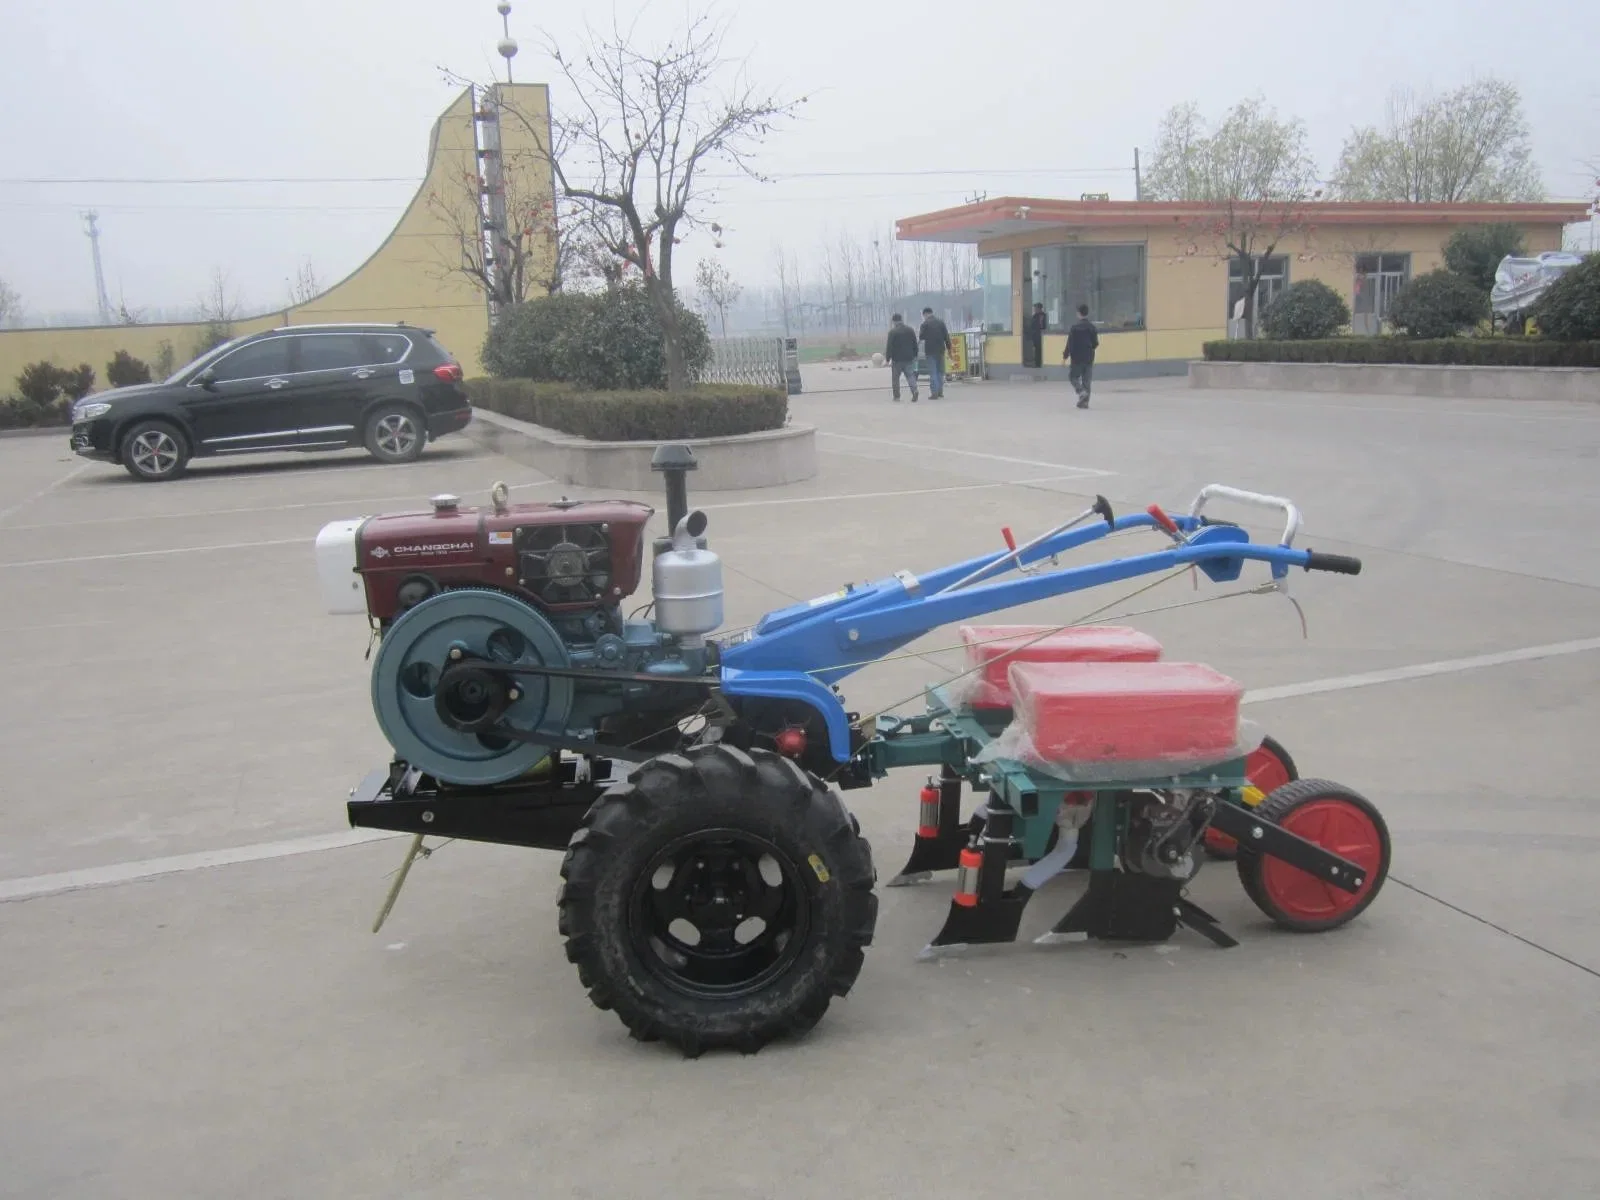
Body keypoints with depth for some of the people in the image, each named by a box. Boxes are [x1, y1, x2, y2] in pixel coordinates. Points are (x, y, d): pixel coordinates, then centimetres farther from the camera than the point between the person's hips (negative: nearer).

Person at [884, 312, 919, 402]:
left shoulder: (892, 332, -10)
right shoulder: (910, 330, 7)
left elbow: (889, 347, -12)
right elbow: (915, 344, 11)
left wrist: (888, 359, -7)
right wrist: (915, 355, 19)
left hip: (897, 358, -4)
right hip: (909, 358, 4)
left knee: (895, 377, 8)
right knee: (910, 375, 4)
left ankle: (897, 396, 10)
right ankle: (914, 390, -20)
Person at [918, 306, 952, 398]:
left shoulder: (925, 324, -6)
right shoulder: (941, 322, 6)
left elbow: (921, 337, -6)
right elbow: (946, 336, 3)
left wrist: (919, 334, 16)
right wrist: (948, 348, 8)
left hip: (930, 350, -4)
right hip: (940, 350, 4)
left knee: (932, 372, -2)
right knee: (940, 371, 14)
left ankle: (934, 393, -7)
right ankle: (940, 391, 16)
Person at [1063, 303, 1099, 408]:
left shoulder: (1075, 326, -10)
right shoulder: (1092, 326, 1)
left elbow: (1070, 343, -12)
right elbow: (1096, 343, 5)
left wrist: (1065, 355, -4)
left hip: (1077, 357, -4)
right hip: (1089, 357, 4)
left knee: (1073, 376, 10)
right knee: (1086, 379, 9)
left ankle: (1081, 391, -15)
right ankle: (1084, 401, 8)